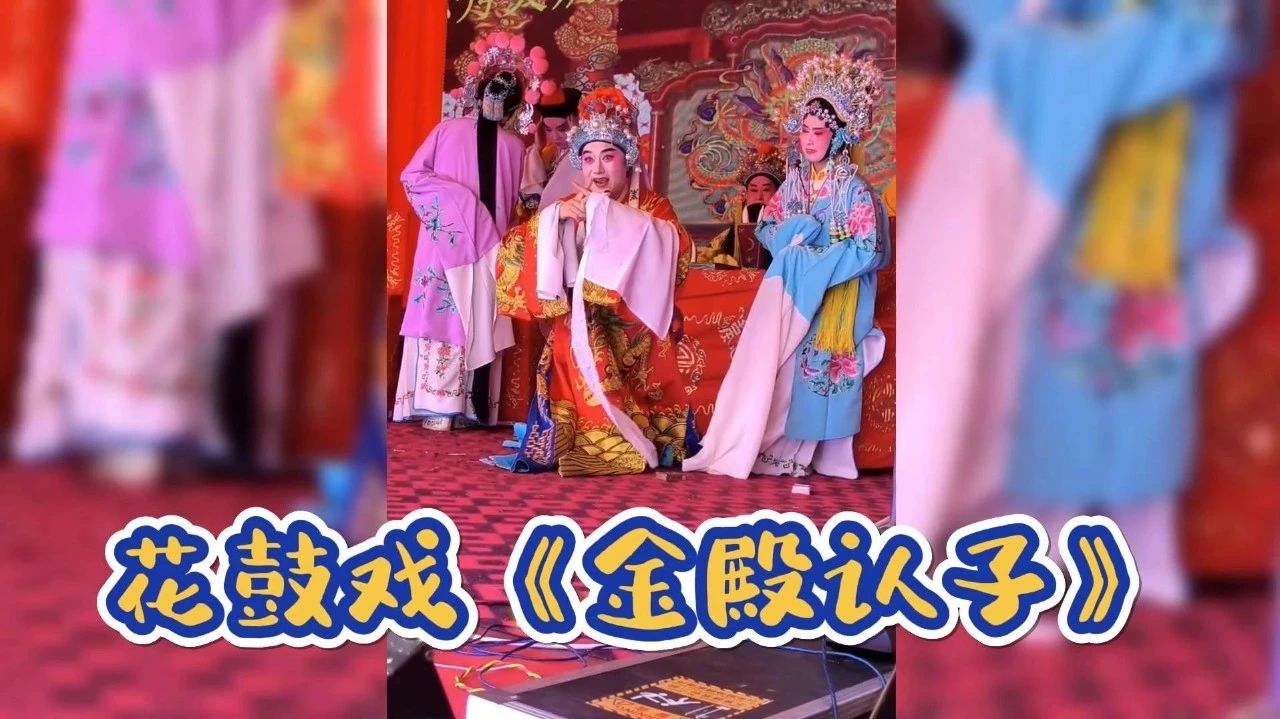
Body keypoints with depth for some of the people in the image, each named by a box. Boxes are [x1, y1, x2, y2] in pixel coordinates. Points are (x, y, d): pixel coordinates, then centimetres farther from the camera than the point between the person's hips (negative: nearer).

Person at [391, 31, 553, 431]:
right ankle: (436, 405, -10)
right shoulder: (448, 130, 7)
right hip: (445, 239, -2)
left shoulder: (514, 146, 14)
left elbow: (519, 201, 14)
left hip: (487, 245, 2)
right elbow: (412, 176, 2)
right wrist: (456, 195, -8)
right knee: (443, 314, -8)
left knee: (478, 320, -1)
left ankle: (466, 406, -1)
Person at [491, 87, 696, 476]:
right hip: (579, 331, 1)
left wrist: (605, 211, -18)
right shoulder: (566, 208, 11)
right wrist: (552, 218, -15)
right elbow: (510, 254, 1)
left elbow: (676, 250, -20)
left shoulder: (652, 207, 4)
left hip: (634, 332, -1)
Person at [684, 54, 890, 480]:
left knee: (815, 367, -3)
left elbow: (868, 251, -14)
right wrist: (797, 234, -9)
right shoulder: (793, 182, 8)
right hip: (792, 288, 5)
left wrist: (814, 260, -17)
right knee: (774, 363, -1)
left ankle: (798, 454, 4)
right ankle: (776, 449, 3)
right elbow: (766, 229, 11)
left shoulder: (854, 189, -9)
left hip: (833, 296, -5)